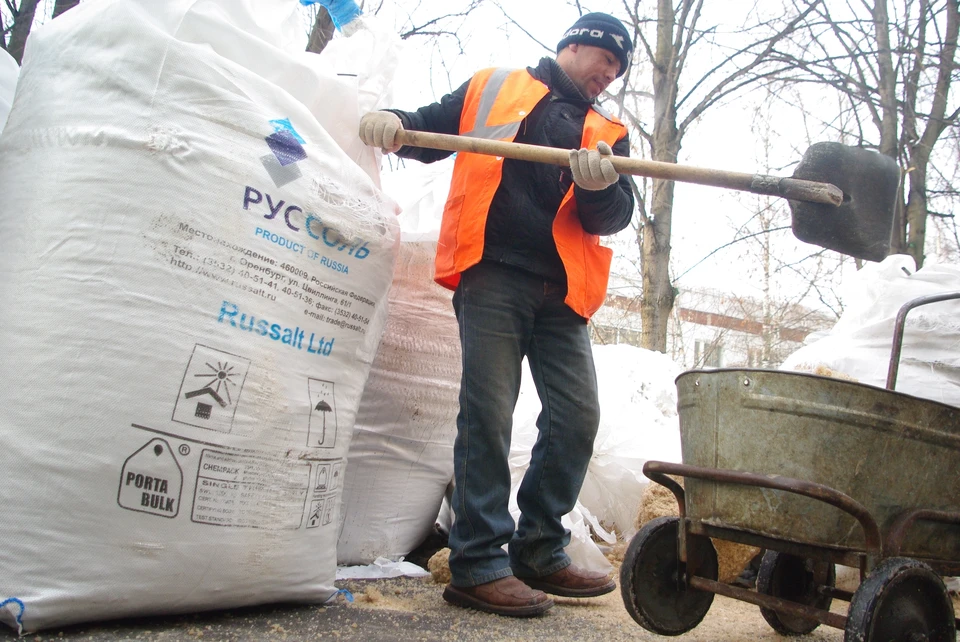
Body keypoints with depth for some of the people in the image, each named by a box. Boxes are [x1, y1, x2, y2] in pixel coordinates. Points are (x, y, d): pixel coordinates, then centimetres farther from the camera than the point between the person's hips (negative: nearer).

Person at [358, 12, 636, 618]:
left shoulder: (608, 132, 19)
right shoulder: (493, 89, 15)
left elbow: (615, 216, 7)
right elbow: (431, 130, 17)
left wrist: (601, 186, -16)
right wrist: (394, 124, -6)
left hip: (561, 292, 4)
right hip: (493, 275, -4)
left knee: (578, 416, 1)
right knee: (488, 414, -10)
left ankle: (538, 551, 15)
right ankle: (478, 564, -2)